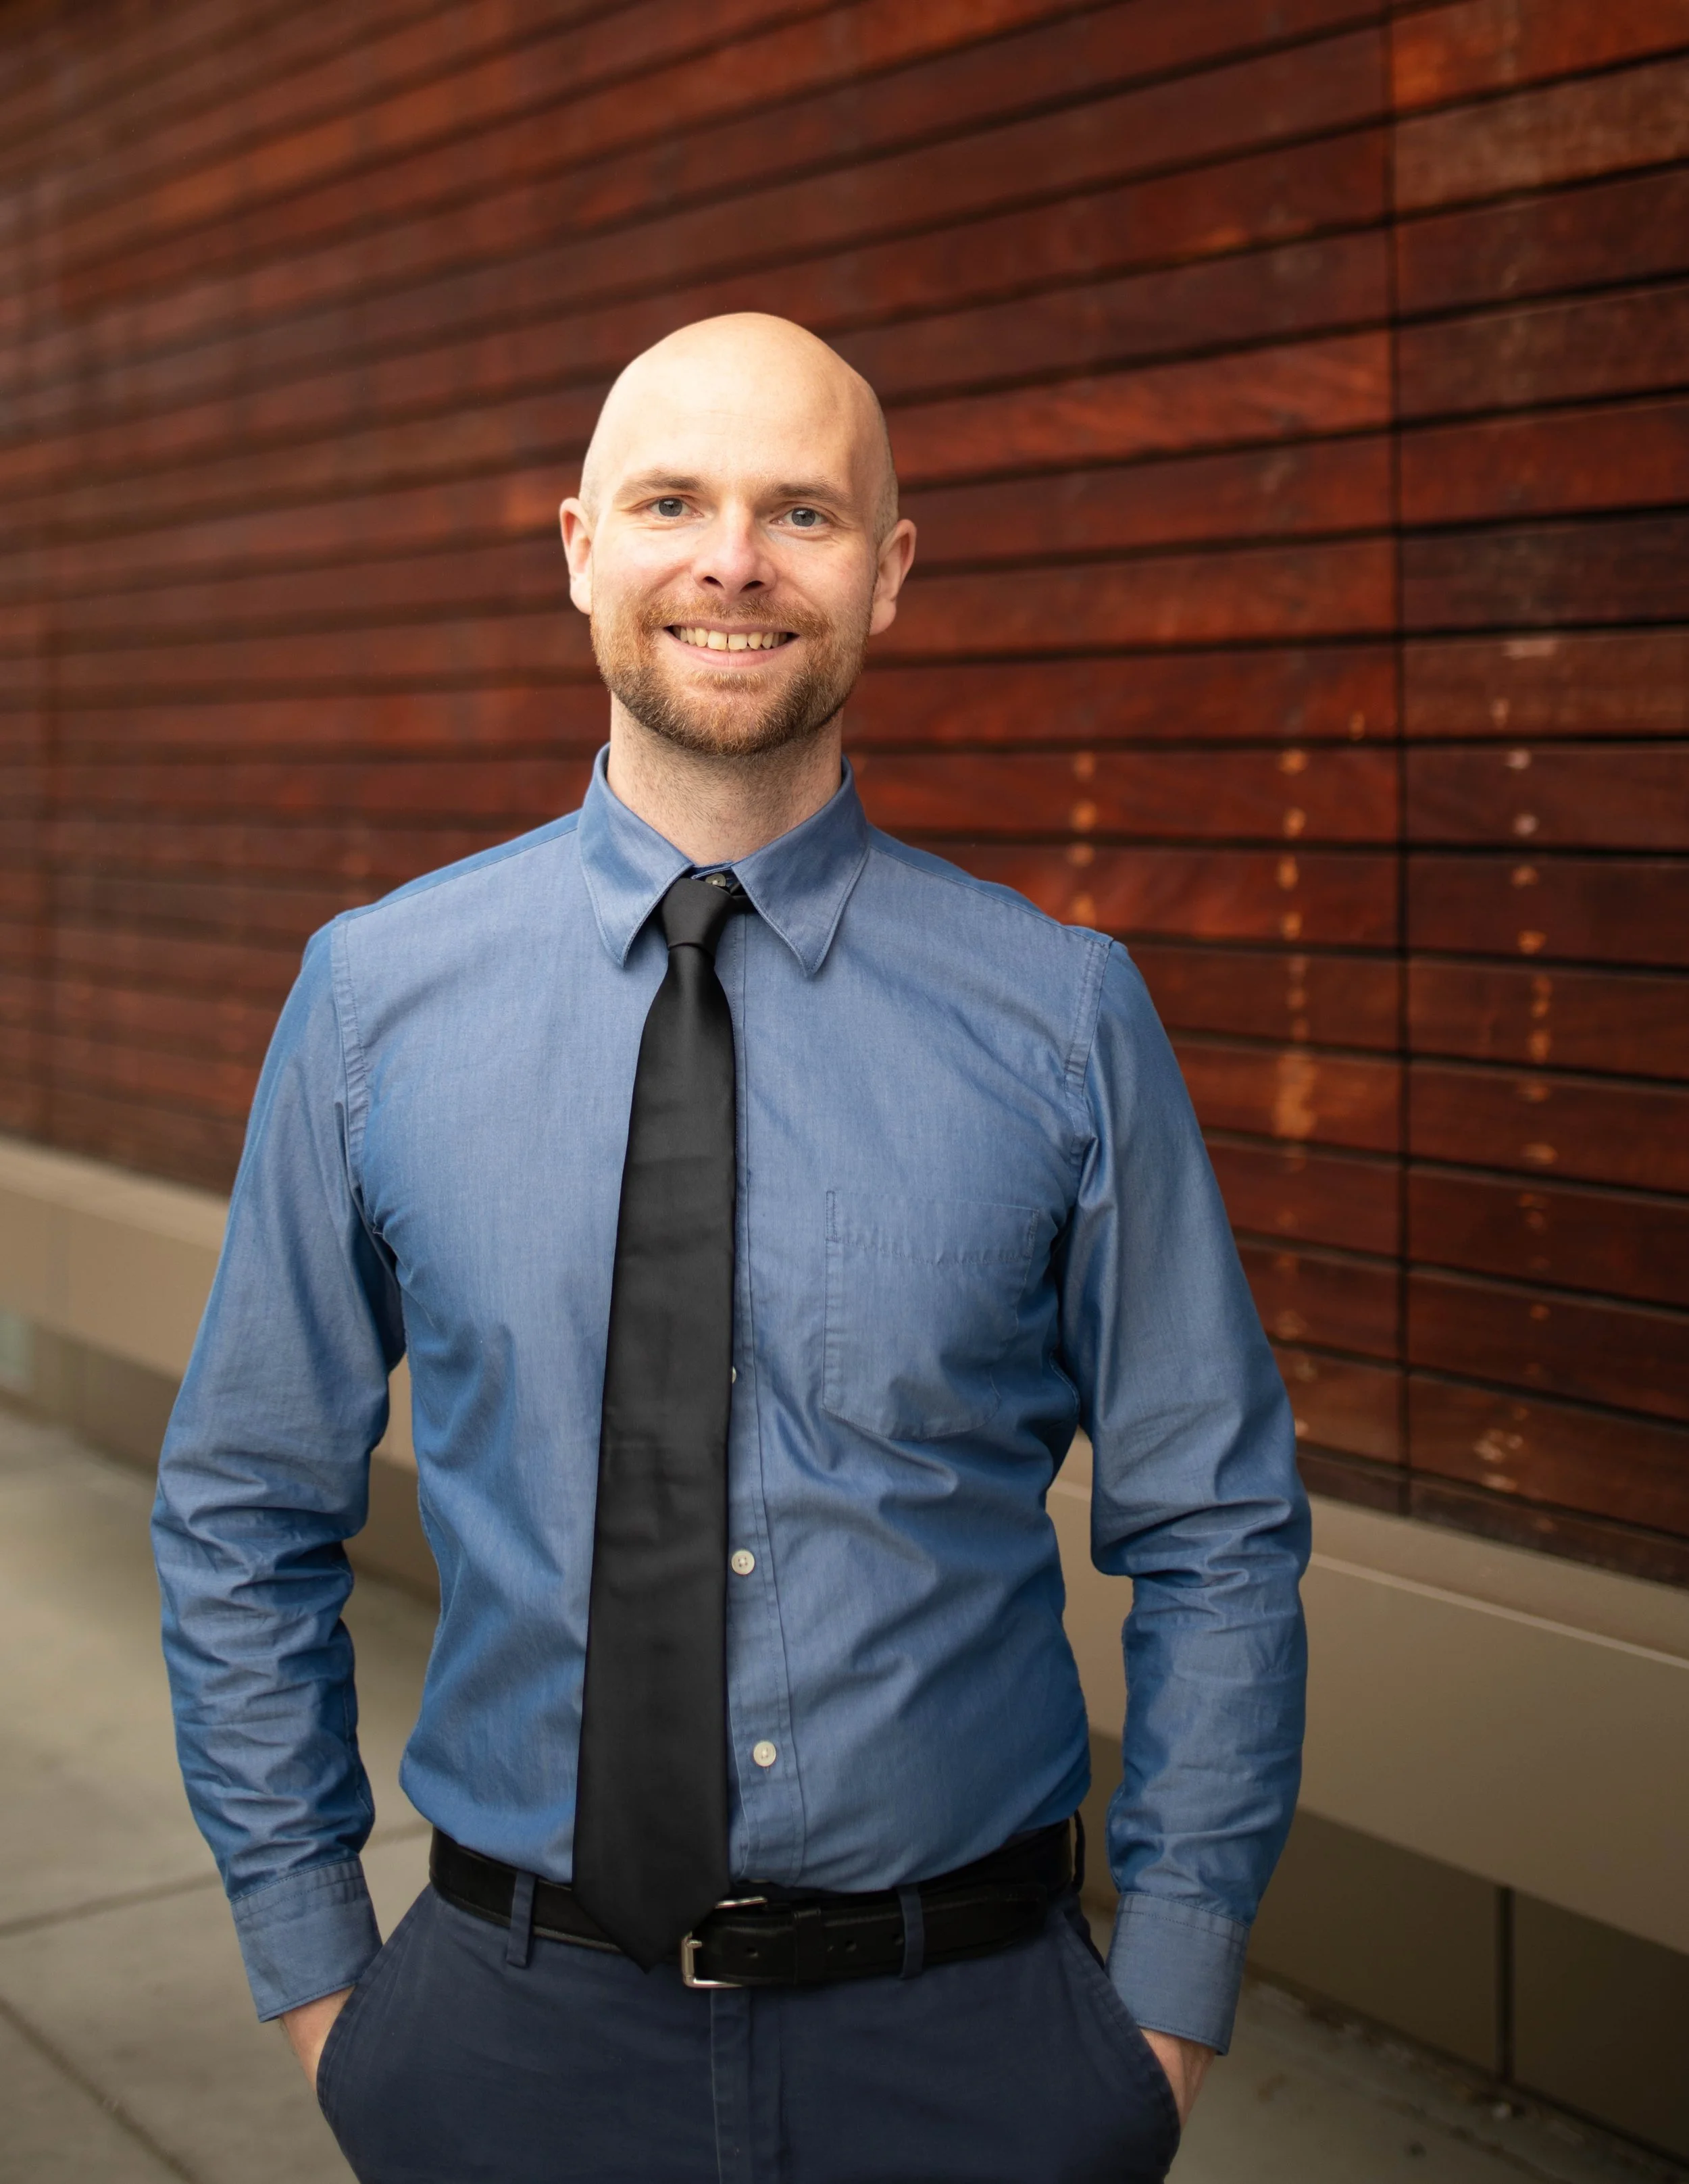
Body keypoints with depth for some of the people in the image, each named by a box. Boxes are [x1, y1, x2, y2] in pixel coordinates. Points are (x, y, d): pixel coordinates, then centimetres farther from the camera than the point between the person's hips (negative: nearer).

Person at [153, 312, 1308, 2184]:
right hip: (515, 2031, 1)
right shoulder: (374, 994, -4)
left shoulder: (1067, 1015, -7)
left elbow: (1214, 1537, 0)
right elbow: (243, 1521, 3)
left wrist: (1168, 2010, -2)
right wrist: (315, 1978, 2)